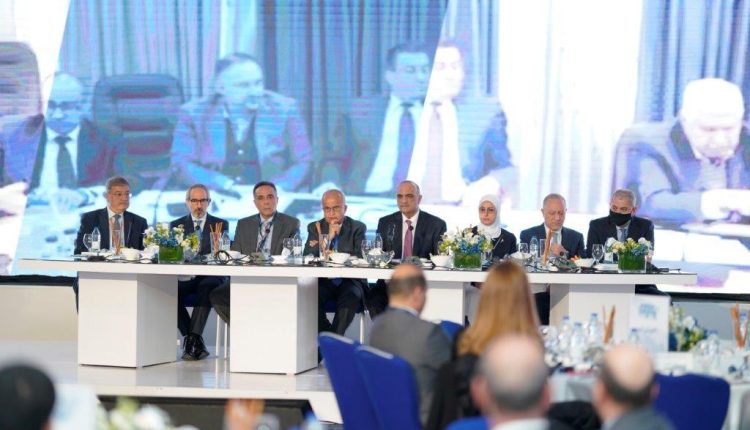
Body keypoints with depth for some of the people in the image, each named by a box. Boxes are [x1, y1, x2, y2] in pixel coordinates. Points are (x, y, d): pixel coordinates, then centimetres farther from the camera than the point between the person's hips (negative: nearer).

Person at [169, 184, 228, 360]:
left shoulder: (221, 225, 14)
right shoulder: (176, 225, 16)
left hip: (211, 275, -1)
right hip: (185, 276, 1)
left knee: (207, 286, -37)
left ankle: (191, 339, -39)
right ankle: (196, 340, -26)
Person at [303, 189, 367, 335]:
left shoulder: (357, 228, 6)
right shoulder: (315, 227, 11)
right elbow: (308, 257, -3)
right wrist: (328, 237, -13)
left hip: (349, 281, -2)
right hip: (323, 281, 2)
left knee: (352, 296, -34)